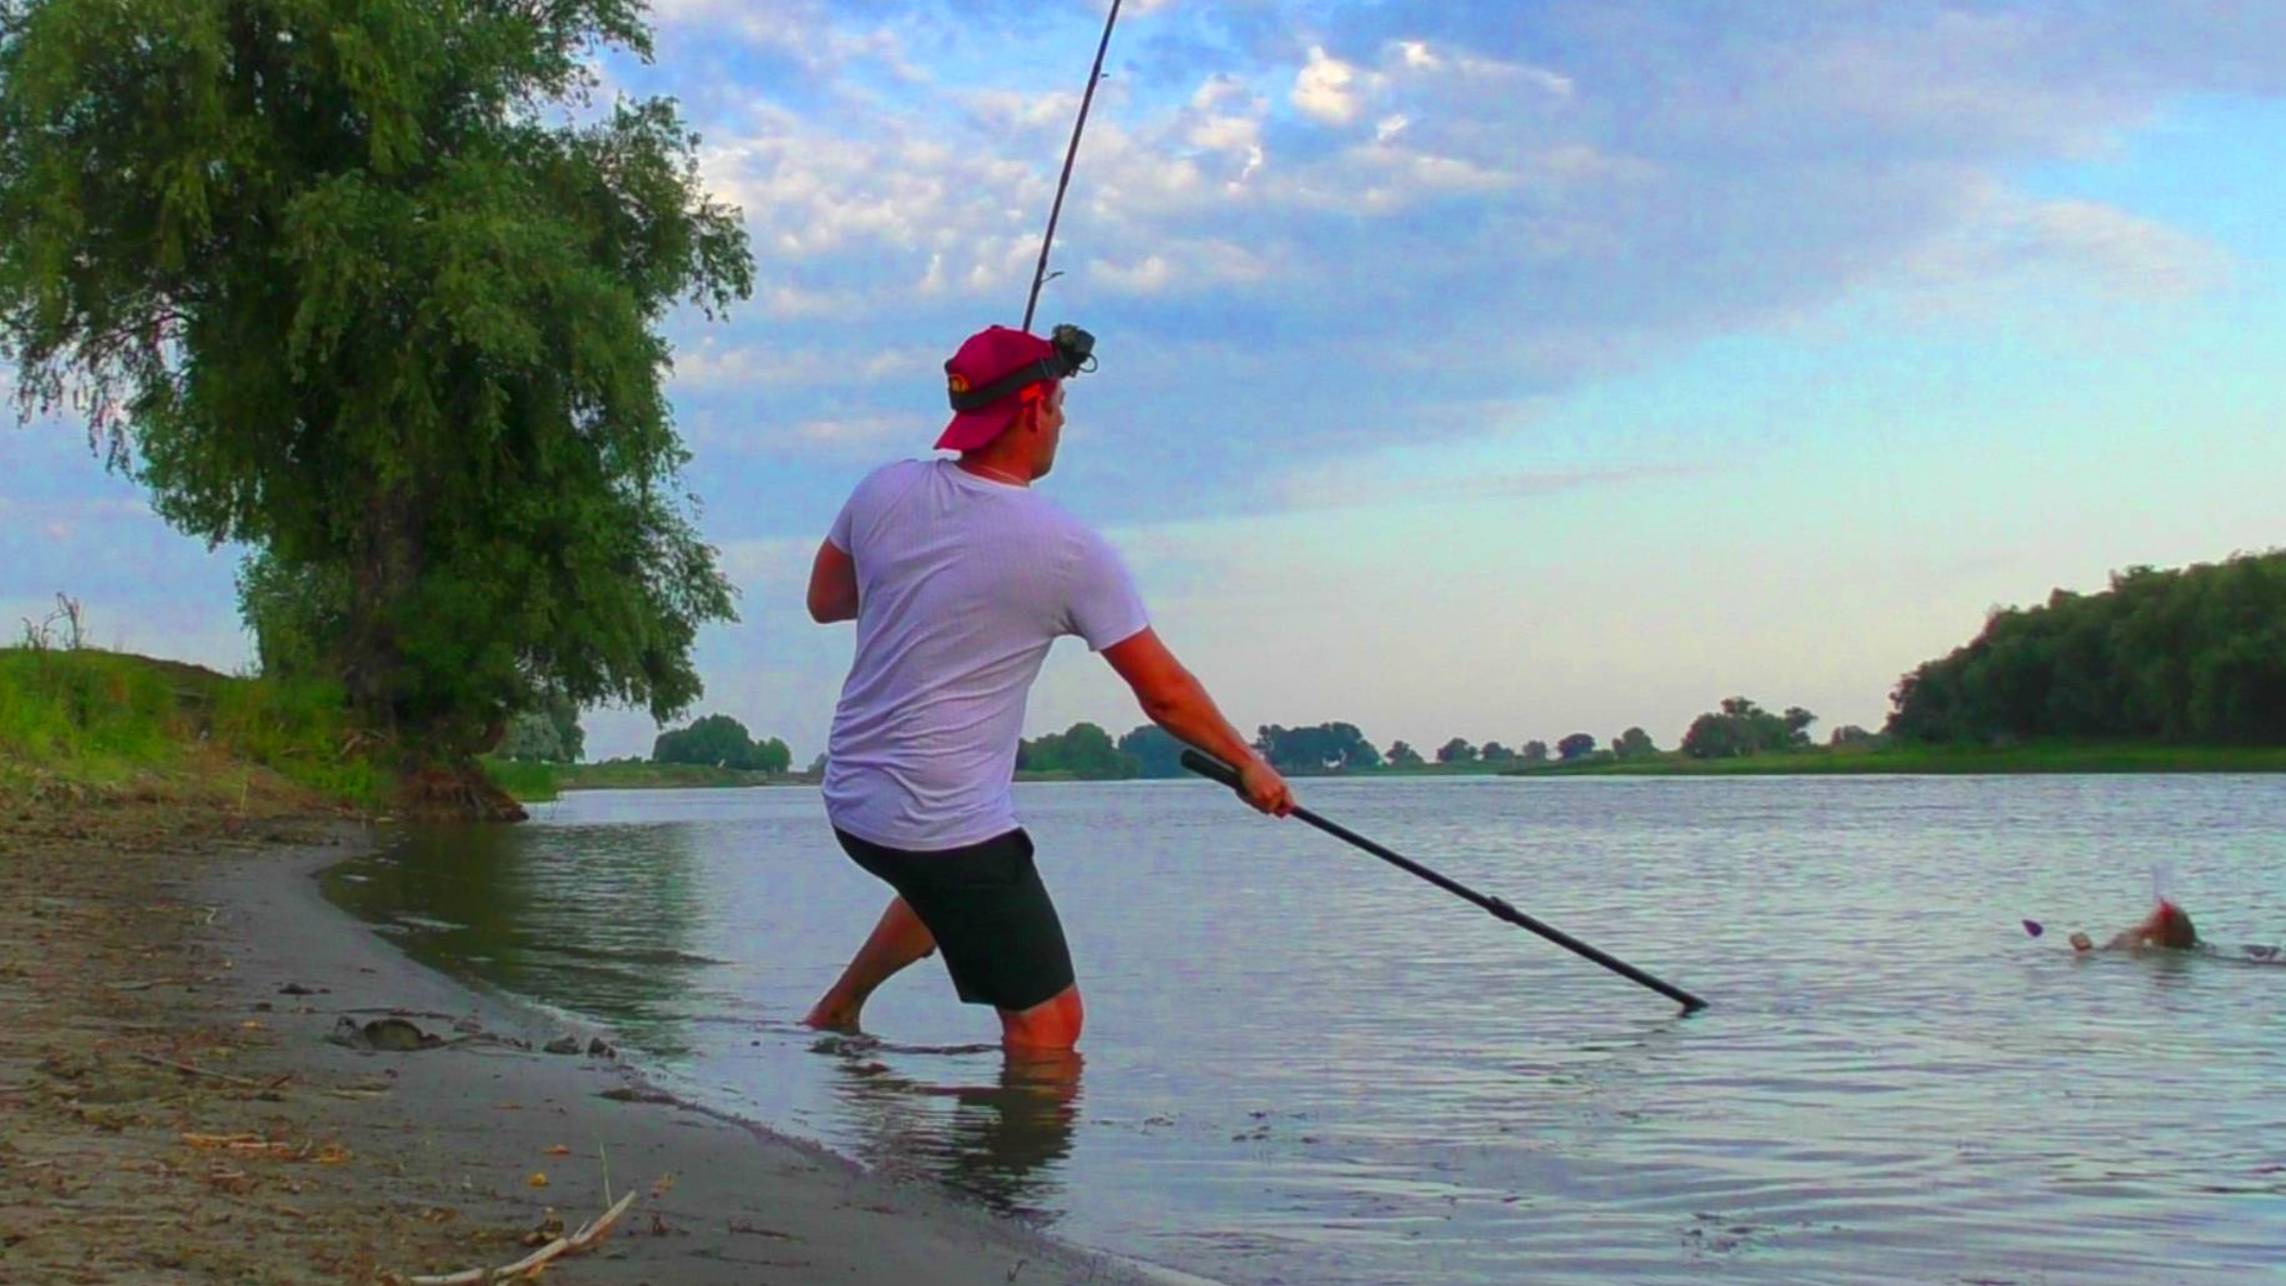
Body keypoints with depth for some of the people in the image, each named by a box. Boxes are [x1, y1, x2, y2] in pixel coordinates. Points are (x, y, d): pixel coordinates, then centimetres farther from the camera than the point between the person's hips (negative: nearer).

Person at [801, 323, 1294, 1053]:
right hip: (949, 825, -7)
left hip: (851, 803, 7)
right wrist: (1247, 765, 10)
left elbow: (824, 600, 17)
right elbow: (1163, 692, -5)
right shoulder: (1068, 551, -12)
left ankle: (836, 1010, 40)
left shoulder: (885, 492, 1)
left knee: (946, 884, 37)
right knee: (1048, 1022, -2)